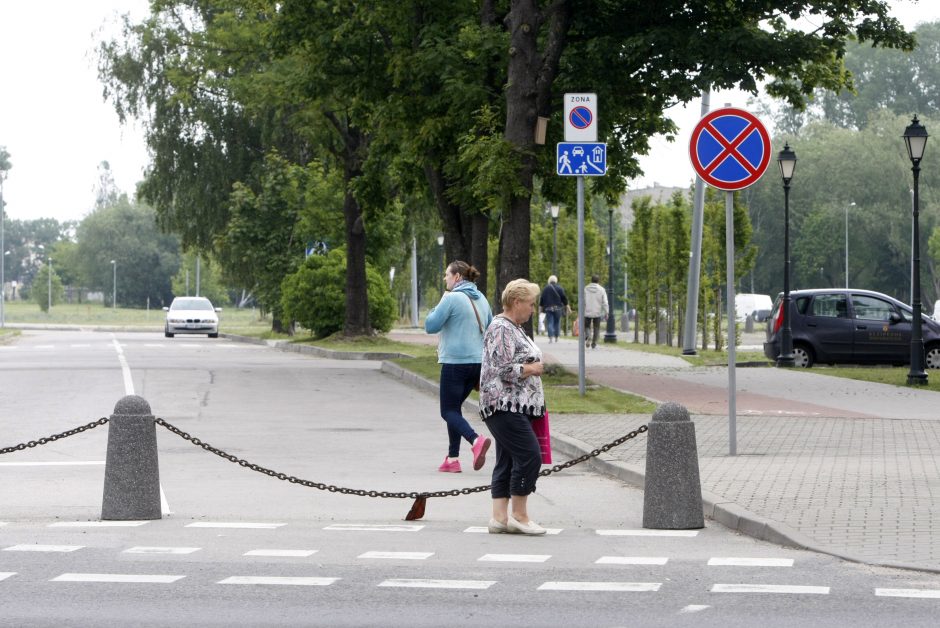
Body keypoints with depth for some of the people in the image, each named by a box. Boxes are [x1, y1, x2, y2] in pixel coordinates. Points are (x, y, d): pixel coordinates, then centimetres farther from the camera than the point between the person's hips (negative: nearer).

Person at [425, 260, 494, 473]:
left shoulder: (452, 298, -12)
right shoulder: (481, 299, 12)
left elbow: (430, 326, -11)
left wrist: (437, 308, 7)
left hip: (455, 362, -8)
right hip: (478, 362, 8)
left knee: (449, 411, -2)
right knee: (454, 407, 18)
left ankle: (476, 441, -28)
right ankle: (452, 458, 14)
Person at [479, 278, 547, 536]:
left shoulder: (515, 328, 20)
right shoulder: (501, 329, -13)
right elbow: (504, 369, -21)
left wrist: (534, 367, 13)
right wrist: (533, 369, -8)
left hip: (517, 407, 11)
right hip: (505, 406, -11)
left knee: (507, 461, 7)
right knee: (529, 456, -14)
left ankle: (500, 517, 7)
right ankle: (519, 515, -8)